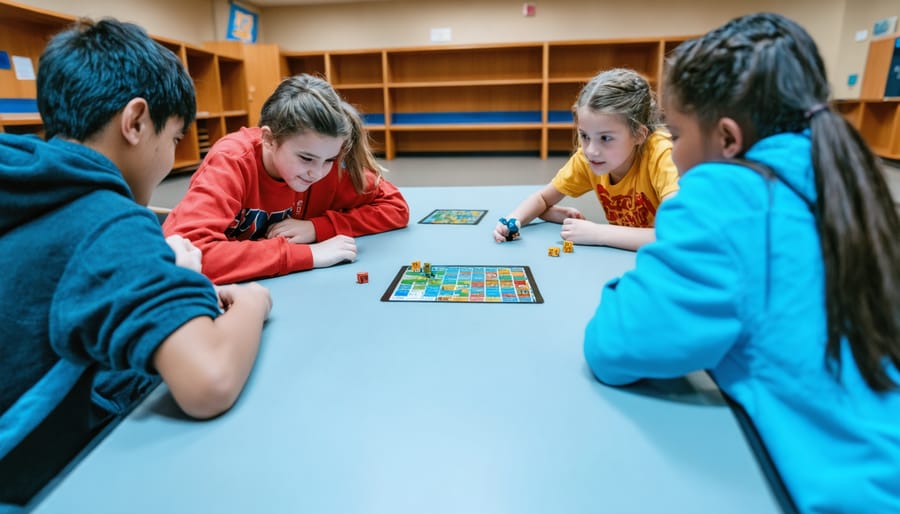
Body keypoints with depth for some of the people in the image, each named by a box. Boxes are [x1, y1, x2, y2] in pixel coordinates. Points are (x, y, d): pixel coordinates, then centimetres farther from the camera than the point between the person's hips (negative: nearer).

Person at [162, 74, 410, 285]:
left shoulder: (324, 156, -14)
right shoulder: (232, 162, -24)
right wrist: (308, 254, -36)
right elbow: (187, 254, -35)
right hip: (218, 292, -2)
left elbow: (396, 208, -10)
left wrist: (317, 227, -21)